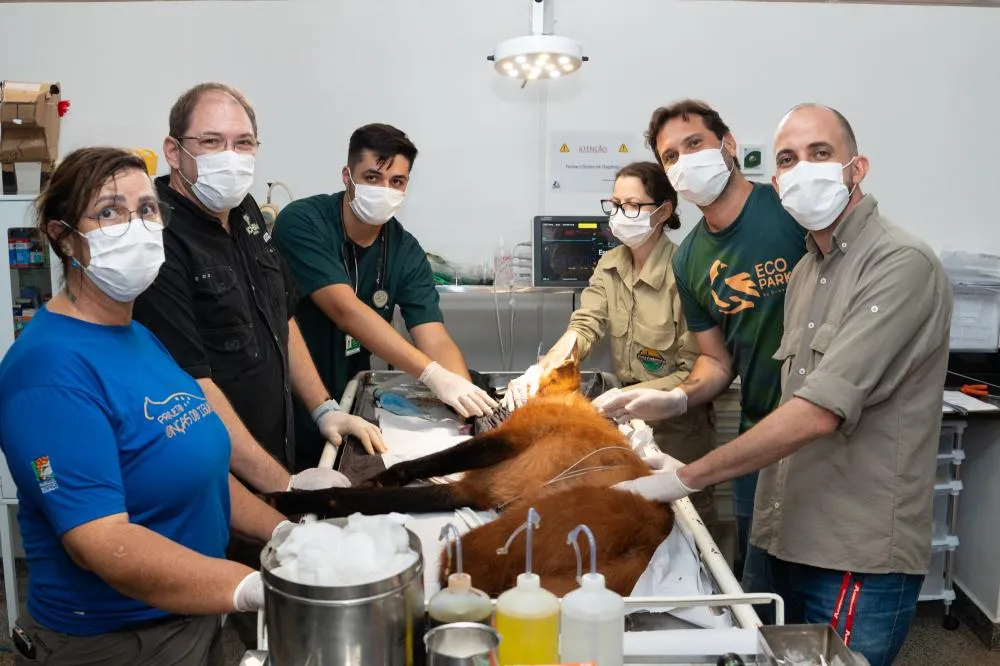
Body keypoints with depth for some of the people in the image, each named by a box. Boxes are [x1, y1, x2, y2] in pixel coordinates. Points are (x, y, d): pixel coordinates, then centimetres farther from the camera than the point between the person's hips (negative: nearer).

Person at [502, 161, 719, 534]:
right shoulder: (610, 265, 1)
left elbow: (693, 373, -20)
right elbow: (584, 328, -13)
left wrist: (628, 395, -30)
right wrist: (539, 371, -30)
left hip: (676, 426, -6)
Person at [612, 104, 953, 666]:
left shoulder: (902, 264, -16)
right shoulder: (807, 270, 12)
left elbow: (820, 412, -25)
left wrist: (686, 477, -21)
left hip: (859, 557, -7)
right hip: (795, 541, 8)